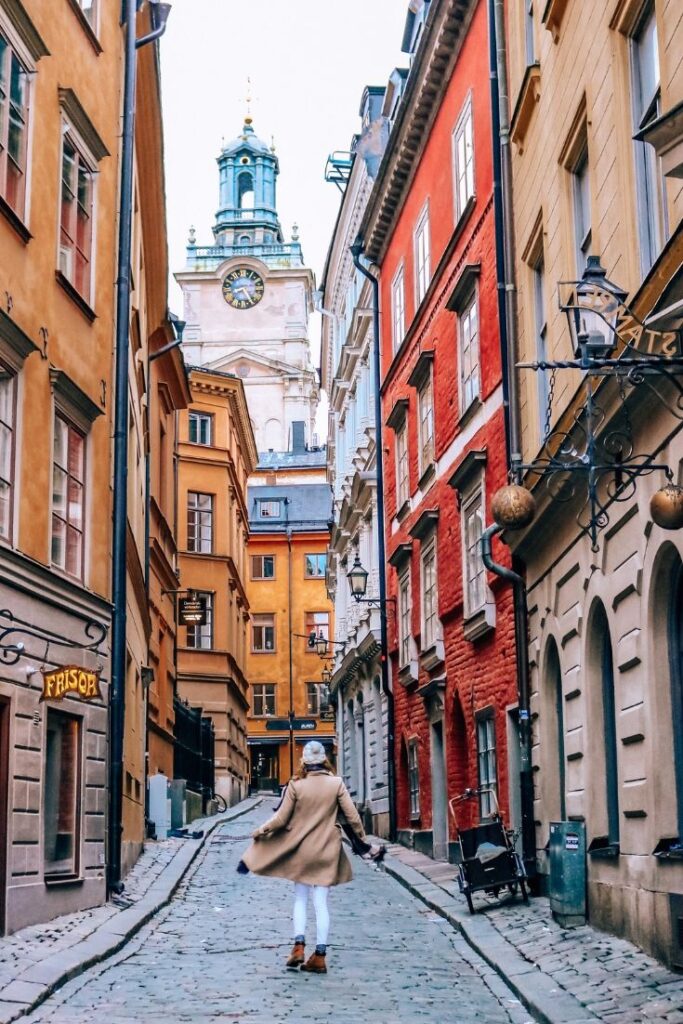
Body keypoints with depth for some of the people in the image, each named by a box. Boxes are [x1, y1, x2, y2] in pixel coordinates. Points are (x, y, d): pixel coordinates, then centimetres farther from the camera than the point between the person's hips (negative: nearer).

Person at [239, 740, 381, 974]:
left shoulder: (296, 785, -9)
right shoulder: (337, 783, -7)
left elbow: (280, 819, -6)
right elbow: (353, 817, -3)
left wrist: (260, 831, 11)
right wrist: (363, 840, 12)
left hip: (300, 849, -1)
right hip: (326, 851, 1)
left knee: (300, 899, 14)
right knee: (321, 903, 5)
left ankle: (299, 946, 0)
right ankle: (320, 956, 4)